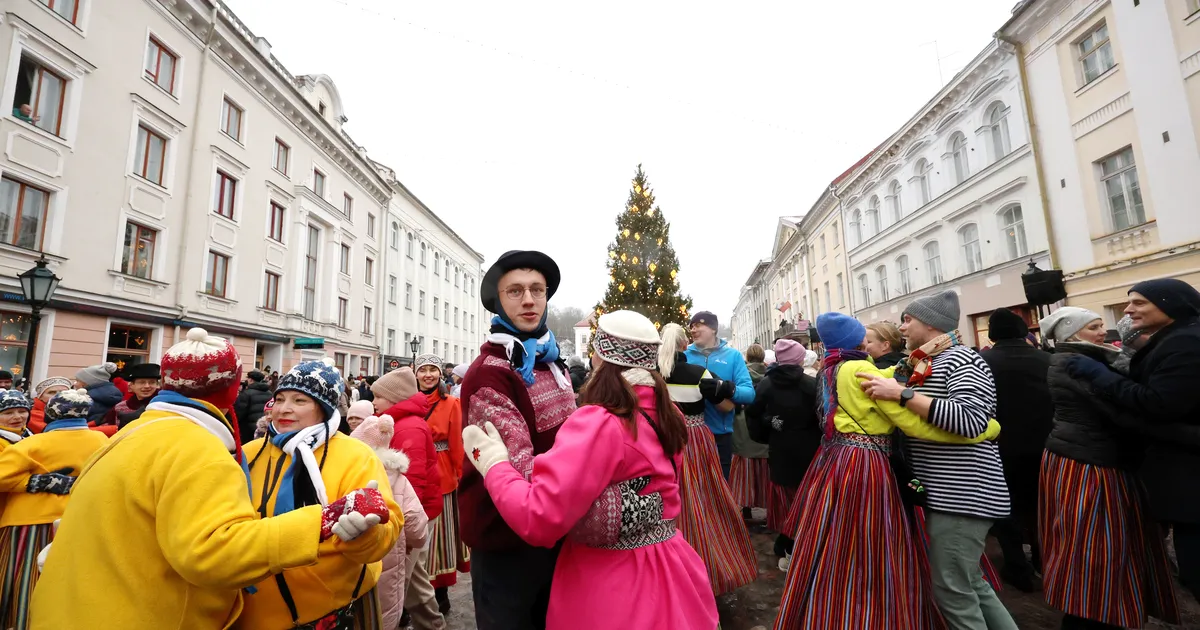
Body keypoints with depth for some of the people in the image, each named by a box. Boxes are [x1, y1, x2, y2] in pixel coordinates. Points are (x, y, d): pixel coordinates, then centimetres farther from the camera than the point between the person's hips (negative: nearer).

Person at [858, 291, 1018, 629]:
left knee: (952, 591, 0)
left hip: (963, 494, -9)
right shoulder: (925, 364, 13)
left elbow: (971, 420, -29)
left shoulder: (960, 359, -14)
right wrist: (887, 389, 6)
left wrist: (902, 393, -28)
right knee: (970, 583, 20)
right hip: (947, 493, 9)